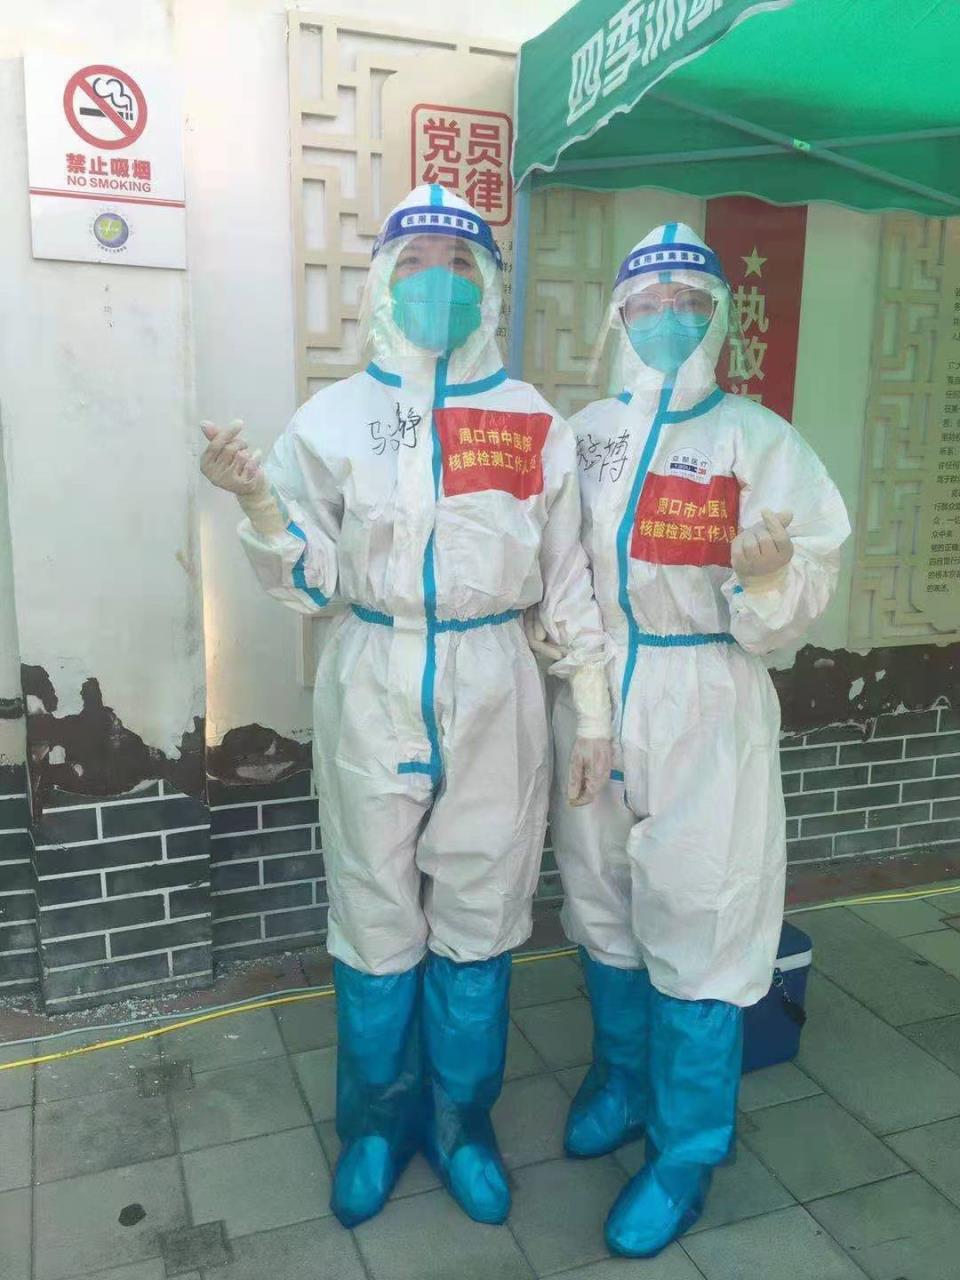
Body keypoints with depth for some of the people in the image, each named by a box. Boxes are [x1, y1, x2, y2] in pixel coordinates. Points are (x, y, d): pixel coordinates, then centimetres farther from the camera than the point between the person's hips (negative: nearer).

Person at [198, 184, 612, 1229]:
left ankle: (460, 1119, 32)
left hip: (491, 691, 1)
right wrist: (257, 498, -18)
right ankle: (377, 1121, 33)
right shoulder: (333, 417, 2)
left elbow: (568, 578, 5)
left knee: (478, 916, 10)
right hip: (373, 688, 0)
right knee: (376, 918, 9)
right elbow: (311, 582, 0)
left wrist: (595, 715, 4)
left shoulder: (534, 422, 4)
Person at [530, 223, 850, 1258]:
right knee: (603, 903, 17)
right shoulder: (584, 432, 5)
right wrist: (535, 620, -2)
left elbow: (791, 609, -9)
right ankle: (623, 1077, 43)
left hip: (706, 709, -4)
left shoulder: (758, 439, -6)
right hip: (590, 693, 4)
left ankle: (686, 1148, 24)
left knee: (697, 921, 2)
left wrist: (768, 573, -29)